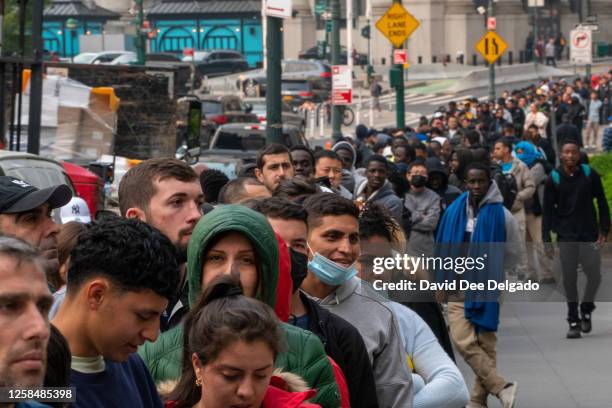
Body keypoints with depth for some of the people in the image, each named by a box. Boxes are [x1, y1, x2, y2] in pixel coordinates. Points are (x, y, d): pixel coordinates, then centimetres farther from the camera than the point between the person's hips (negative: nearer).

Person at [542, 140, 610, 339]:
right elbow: (547, 210, 1)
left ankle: (586, 310, 22)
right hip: (566, 237, 0)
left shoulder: (590, 175, -1)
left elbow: (602, 203, 6)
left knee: (594, 275, -4)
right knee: (569, 279, 1)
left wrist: (604, 230, -1)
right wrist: (547, 240, -4)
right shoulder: (554, 179, -1)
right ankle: (574, 321, 12)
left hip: (589, 235, 0)